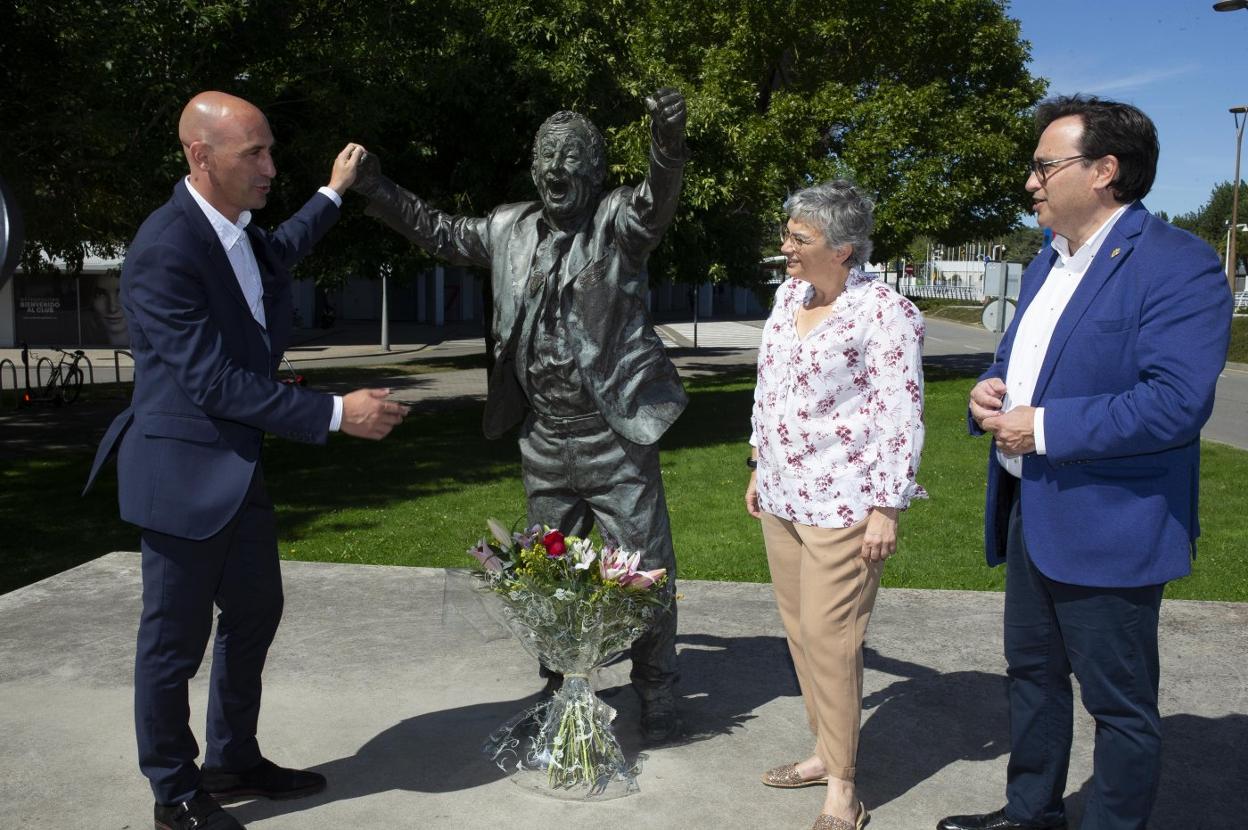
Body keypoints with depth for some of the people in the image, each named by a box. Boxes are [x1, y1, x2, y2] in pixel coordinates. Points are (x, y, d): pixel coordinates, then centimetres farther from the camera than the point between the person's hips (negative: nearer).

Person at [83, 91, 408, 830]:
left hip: (239, 464, 9)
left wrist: (334, 194, 30)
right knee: (176, 639, 7)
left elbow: (276, 255, 29)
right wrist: (337, 414, -24)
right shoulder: (165, 251, -24)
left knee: (254, 614, 19)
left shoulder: (238, 228, 3)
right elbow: (214, 383, -26)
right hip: (184, 471, -9)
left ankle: (234, 761, 37)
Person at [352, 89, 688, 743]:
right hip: (544, 443, 5)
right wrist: (376, 191, 16)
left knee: (646, 565, 2)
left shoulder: (617, 223, -8)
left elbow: (657, 200, -29)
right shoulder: (511, 230, 7)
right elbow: (441, 233, 21)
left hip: (615, 438, -5)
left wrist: (668, 143, -49)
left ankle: (656, 690, 19)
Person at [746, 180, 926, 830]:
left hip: (841, 505, -8)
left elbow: (901, 416, -15)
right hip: (780, 498, 8)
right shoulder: (789, 294, 9)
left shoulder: (885, 311, -14)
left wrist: (886, 510, -16)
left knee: (828, 638, -4)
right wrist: (760, 469, 19)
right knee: (798, 630, 14)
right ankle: (825, 753, 30)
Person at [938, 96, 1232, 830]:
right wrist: (991, 391, 0)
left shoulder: (1178, 265, -17)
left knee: (1121, 704, 7)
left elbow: (1178, 402, -27)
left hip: (1107, 529, -9)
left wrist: (1043, 428, -22)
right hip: (1031, 516, 9)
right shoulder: (1048, 264, 13)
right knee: (1032, 673, 22)